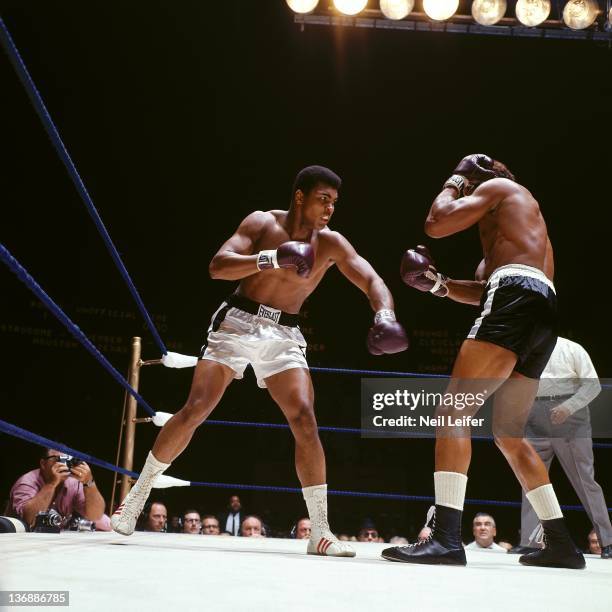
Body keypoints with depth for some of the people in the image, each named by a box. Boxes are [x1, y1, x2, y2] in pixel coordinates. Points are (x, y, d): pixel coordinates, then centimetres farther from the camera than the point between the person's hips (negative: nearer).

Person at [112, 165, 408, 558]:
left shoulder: (331, 244, -2)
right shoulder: (262, 222, -6)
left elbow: (373, 281, -10)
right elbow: (217, 266, -16)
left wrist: (385, 315, -32)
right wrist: (270, 258, -31)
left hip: (283, 335, 2)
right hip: (237, 321, -1)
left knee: (305, 421, -13)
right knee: (195, 410, -6)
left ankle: (321, 532, -6)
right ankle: (137, 497, 13)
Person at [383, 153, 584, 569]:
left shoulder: (496, 186, 12)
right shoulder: (525, 208, 37)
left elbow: (436, 224, 2)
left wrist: (452, 187, 20)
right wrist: (440, 285, 23)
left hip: (516, 300, -9)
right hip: (545, 314, 9)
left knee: (453, 412, -15)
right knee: (510, 434, 14)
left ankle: (446, 538, -24)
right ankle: (561, 543, 14)